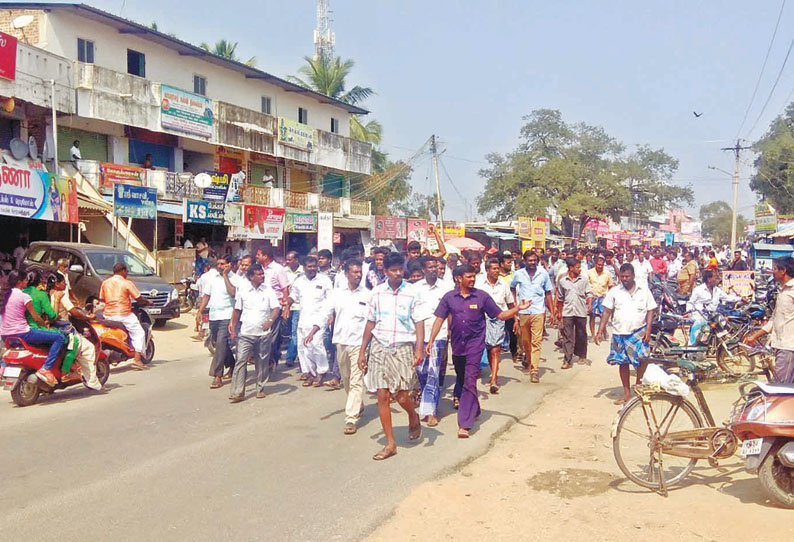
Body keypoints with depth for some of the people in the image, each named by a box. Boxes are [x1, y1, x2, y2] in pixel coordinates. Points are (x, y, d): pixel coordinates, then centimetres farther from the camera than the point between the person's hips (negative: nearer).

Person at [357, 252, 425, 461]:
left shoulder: (412, 292, -2)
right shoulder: (377, 292, 5)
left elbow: (419, 323, -3)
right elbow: (370, 323, 11)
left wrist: (419, 349, -15)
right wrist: (362, 351, 11)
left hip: (403, 348, -2)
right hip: (379, 348, 3)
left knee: (402, 396, -7)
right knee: (382, 396, 0)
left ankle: (414, 418, 28)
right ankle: (390, 444, 11)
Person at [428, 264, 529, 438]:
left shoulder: (482, 296, -2)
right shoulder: (449, 297, 1)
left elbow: (501, 315, 0)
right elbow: (440, 319, 1)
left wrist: (518, 308, -15)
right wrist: (431, 340, -6)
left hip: (475, 345, -3)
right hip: (457, 345, 3)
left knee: (470, 382, -13)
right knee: (463, 381, 18)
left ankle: (465, 424, -16)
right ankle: (474, 411, 42)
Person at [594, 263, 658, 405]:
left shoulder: (644, 290, 3)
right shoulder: (614, 291, 5)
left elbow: (650, 310, 5)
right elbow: (607, 312, 4)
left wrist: (648, 329, -7)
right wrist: (600, 331, -2)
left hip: (638, 332, -2)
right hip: (619, 333, 2)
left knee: (643, 358, -17)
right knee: (623, 362, 9)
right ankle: (627, 393, 20)